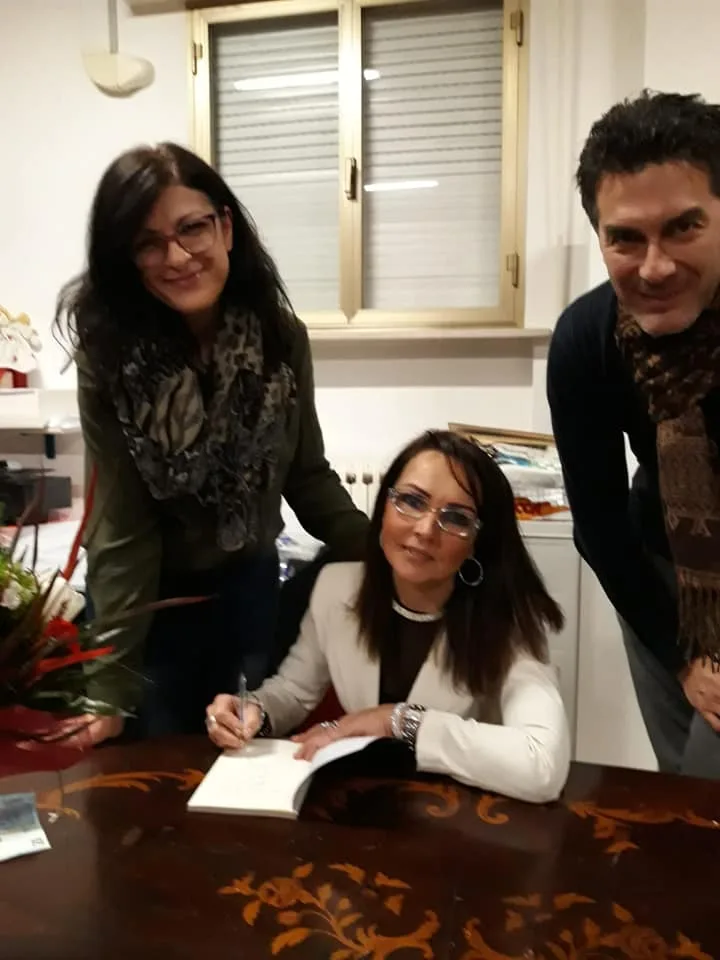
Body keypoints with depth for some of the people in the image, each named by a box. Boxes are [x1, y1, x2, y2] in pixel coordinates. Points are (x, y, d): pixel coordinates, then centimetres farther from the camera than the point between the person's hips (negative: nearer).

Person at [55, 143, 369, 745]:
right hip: (149, 597, -2)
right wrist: (111, 688, -20)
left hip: (248, 582, 3)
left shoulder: (281, 335, -14)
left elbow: (307, 474, -4)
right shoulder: (110, 352, -22)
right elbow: (123, 525, -21)